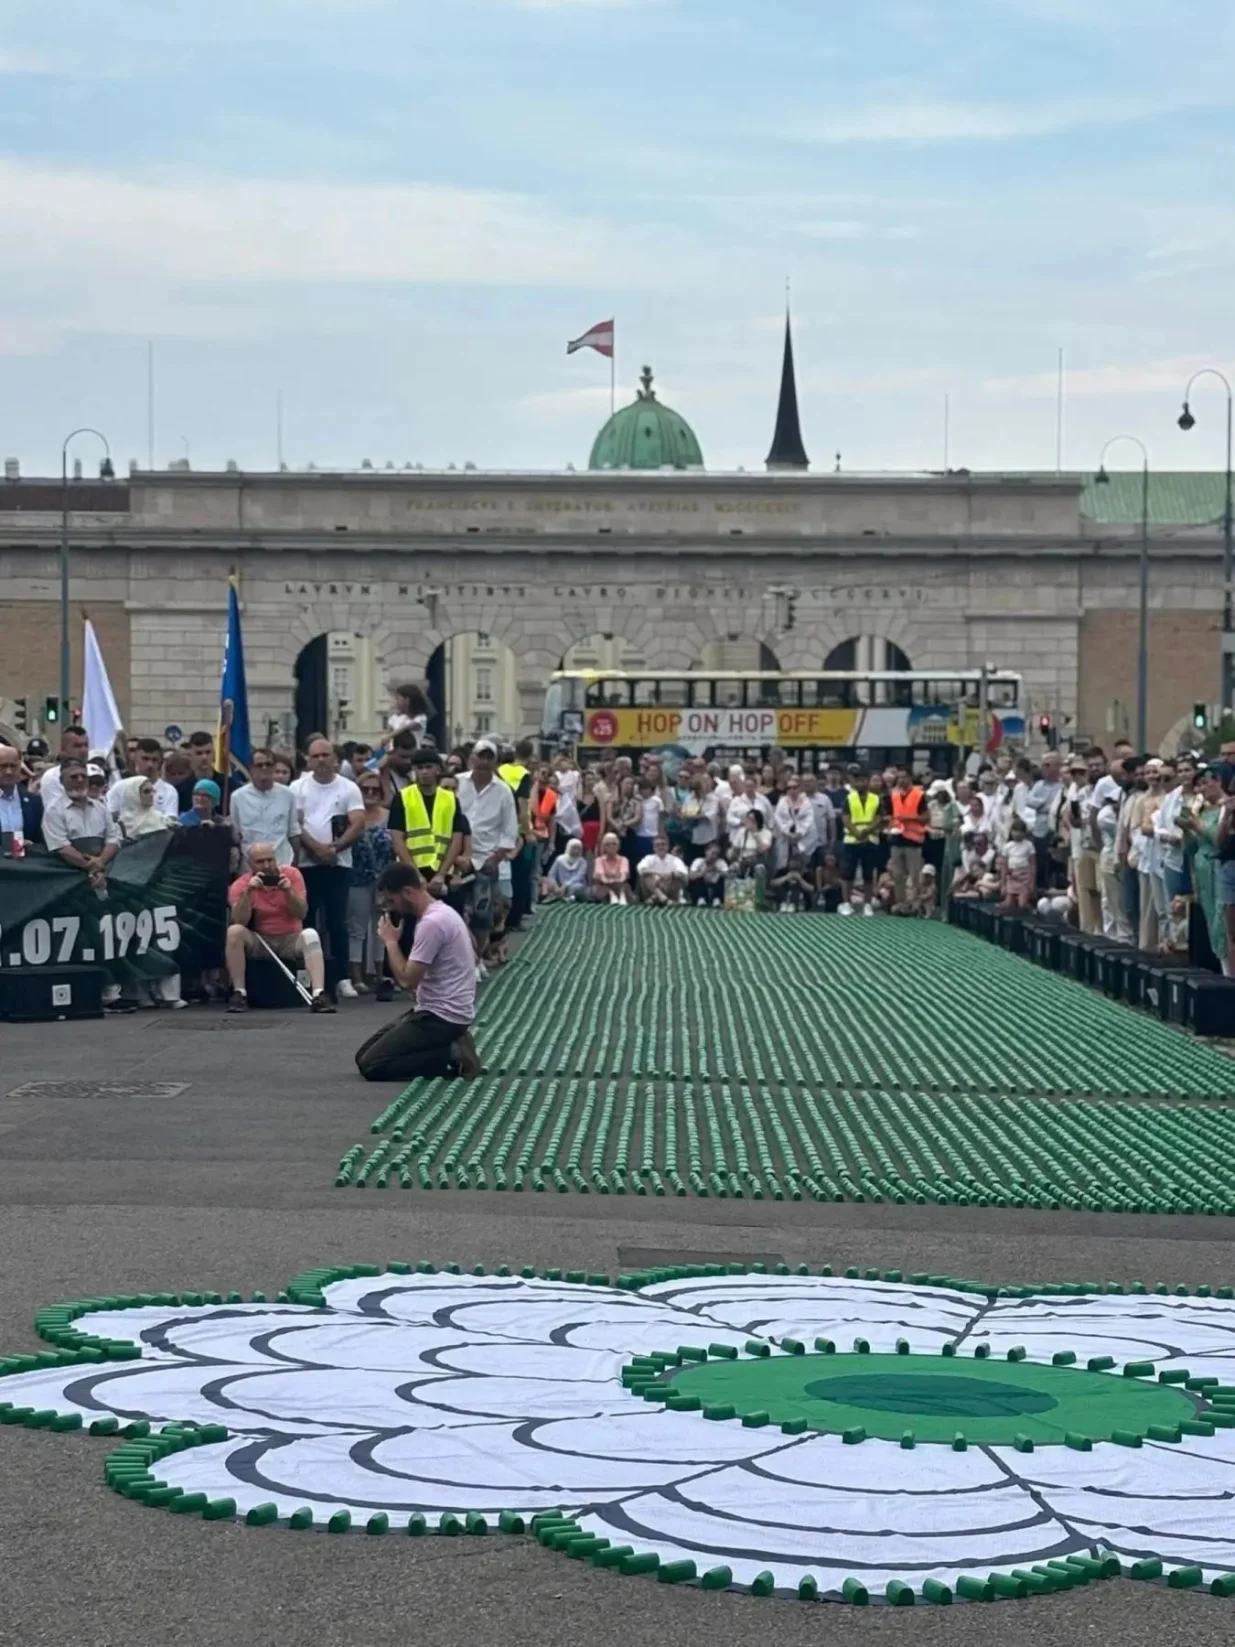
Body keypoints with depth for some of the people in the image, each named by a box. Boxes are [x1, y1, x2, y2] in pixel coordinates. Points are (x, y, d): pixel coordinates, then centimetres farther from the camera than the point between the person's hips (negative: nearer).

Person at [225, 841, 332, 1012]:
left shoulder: (291, 874, -4)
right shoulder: (240, 885, -7)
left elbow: (302, 914, -9)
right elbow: (240, 922, -19)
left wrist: (289, 891, -25)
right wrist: (247, 892, -30)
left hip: (291, 939, 0)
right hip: (259, 941, 0)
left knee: (310, 935, -31)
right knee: (234, 931, -29)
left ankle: (318, 995, -45)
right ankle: (239, 994, -25)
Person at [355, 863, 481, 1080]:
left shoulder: (431, 922, -21)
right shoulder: (439, 912, 12)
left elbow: (407, 980, -21)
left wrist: (391, 941, -10)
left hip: (442, 1017, -10)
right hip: (438, 1012, 10)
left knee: (371, 1065, -13)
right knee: (364, 1055, 11)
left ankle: (452, 1056, -9)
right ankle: (451, 1049, 6)